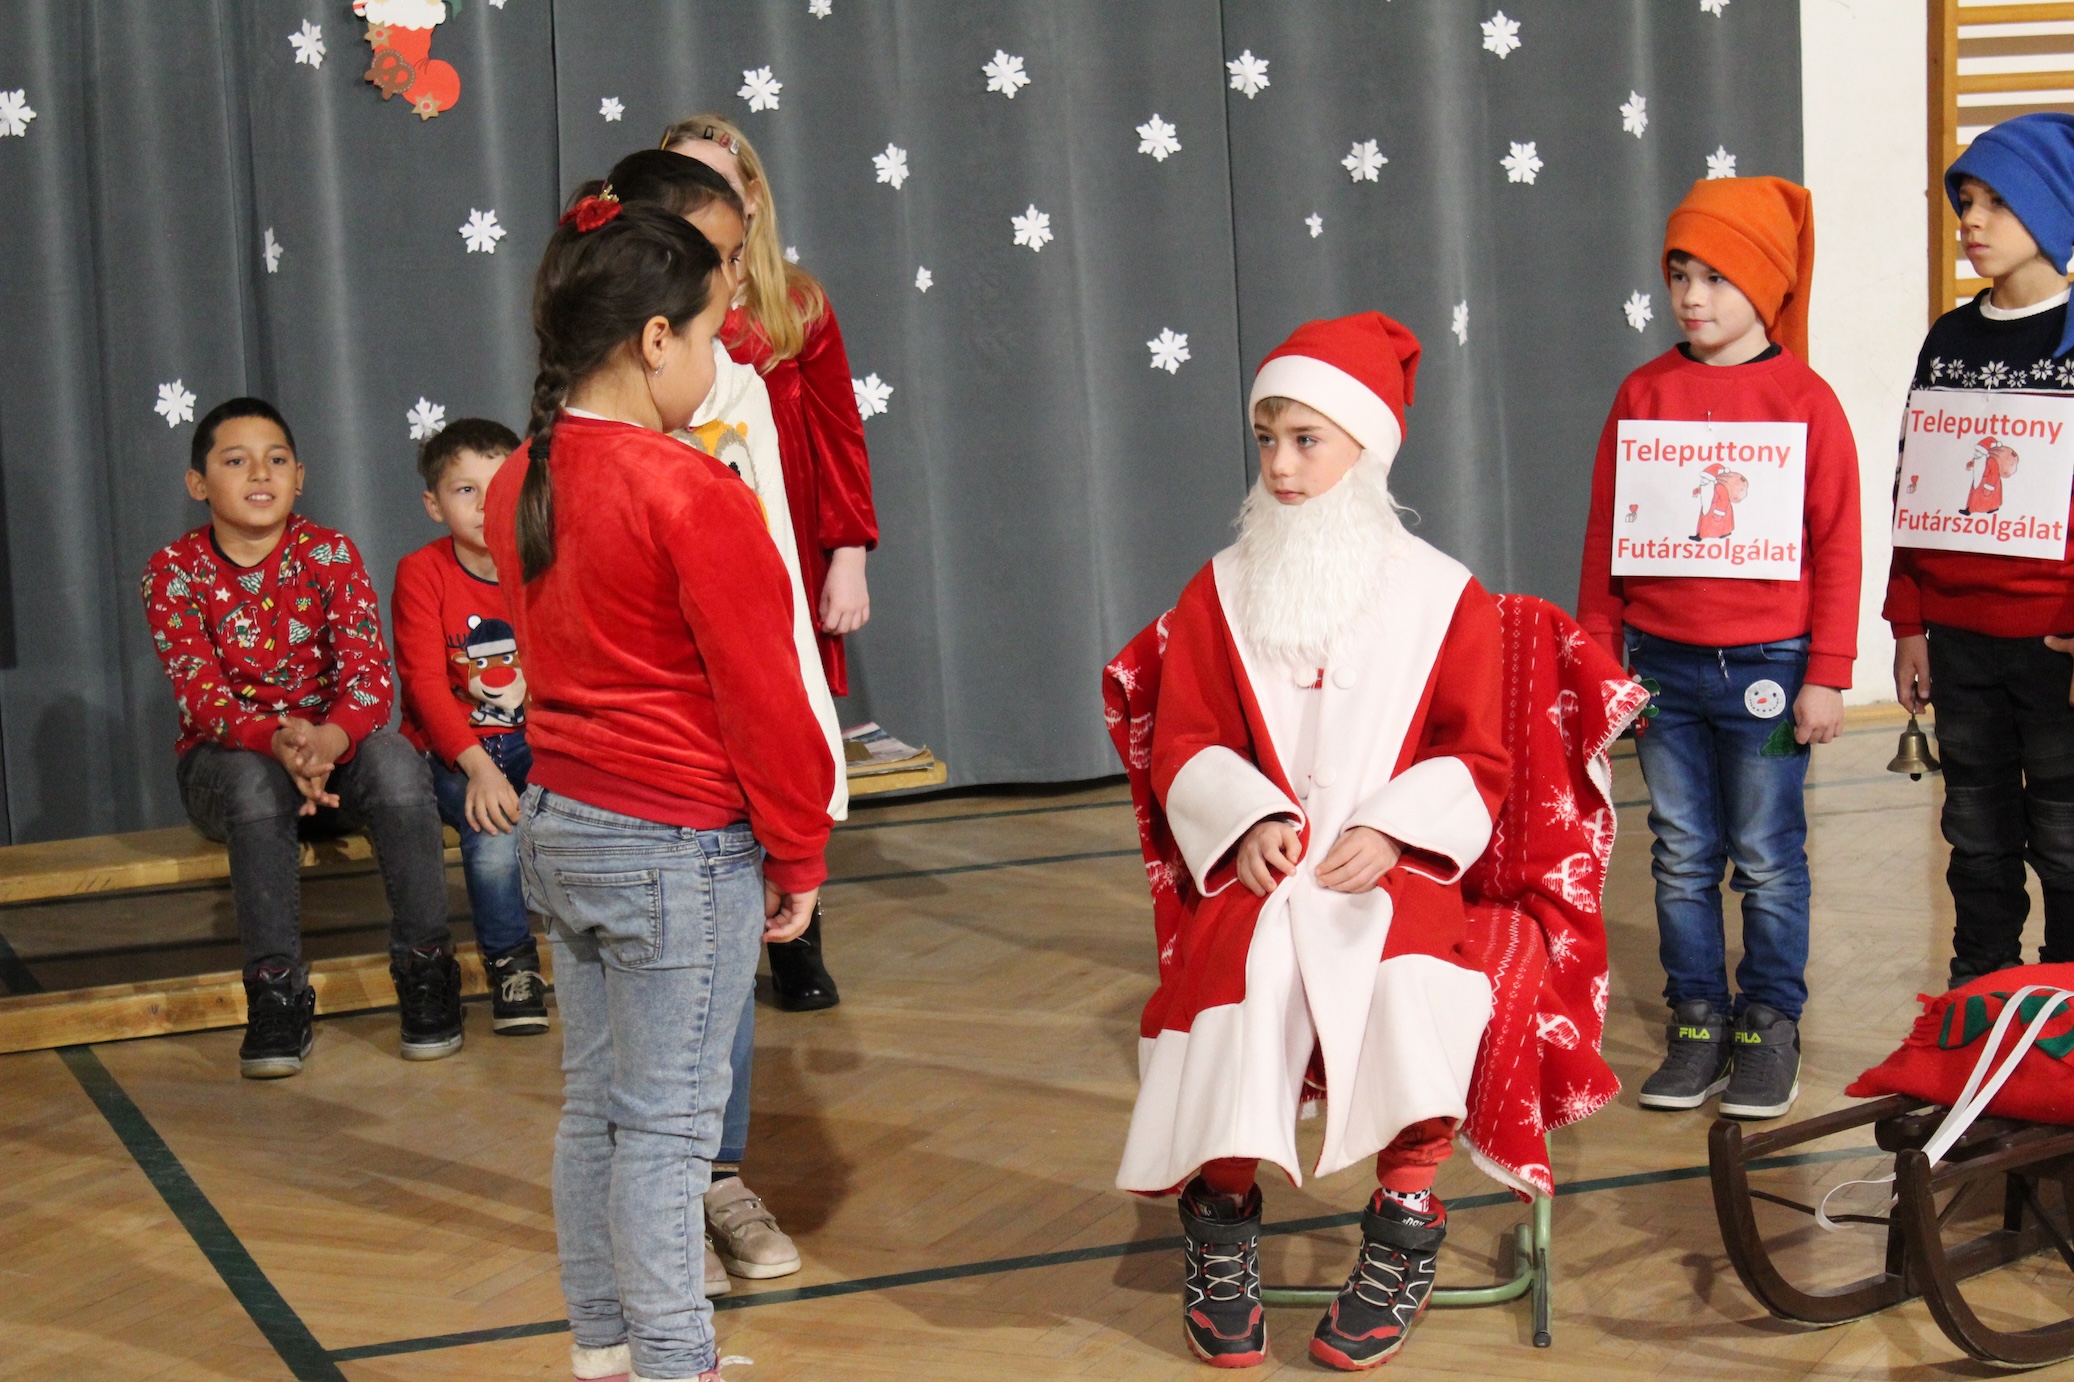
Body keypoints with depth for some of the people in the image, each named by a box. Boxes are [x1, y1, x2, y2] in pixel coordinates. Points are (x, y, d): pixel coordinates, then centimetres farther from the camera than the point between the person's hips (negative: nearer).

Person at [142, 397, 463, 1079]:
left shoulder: (330, 553, -4)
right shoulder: (174, 571, -6)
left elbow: (370, 674, -15)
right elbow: (201, 694, -18)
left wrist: (329, 739, -39)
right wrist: (277, 741, -40)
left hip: (334, 749, 1)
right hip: (226, 761, -1)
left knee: (395, 759, -32)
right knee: (256, 779, -37)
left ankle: (426, 970, -23)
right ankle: (277, 991, -32)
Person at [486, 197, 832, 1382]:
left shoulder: (520, 485, 5)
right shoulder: (694, 496, -19)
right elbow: (762, 695, -16)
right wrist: (799, 852, -5)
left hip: (559, 825, 8)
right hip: (681, 849, -8)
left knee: (596, 1103, 17)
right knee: (666, 1124, 2)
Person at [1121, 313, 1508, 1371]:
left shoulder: (1442, 596, 7)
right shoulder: (1221, 591, 11)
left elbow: (1478, 756, 4)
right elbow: (1184, 741, 9)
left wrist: (1389, 831, -12)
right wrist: (1245, 824, -10)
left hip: (1395, 860, -1)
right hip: (1262, 859, 1)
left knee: (1415, 977, -31)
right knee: (1248, 973, -30)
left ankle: (1404, 1224, -14)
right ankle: (1222, 1215, -10)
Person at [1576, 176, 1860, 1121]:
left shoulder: (1805, 400, -4)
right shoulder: (1644, 393, 4)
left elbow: (1838, 547, -3)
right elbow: (1604, 533, 7)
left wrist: (1827, 675, -5)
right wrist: (1599, 657, 4)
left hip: (1766, 666, -3)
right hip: (1661, 663, 3)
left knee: (1767, 858, 6)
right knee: (1681, 856, 9)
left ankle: (1770, 1025, 17)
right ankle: (1696, 1021, 20)